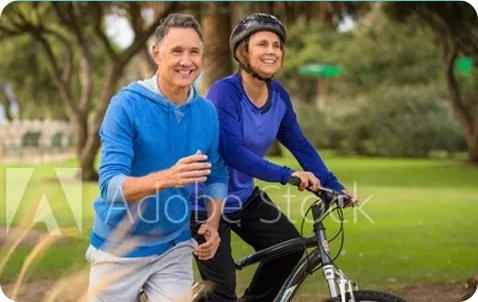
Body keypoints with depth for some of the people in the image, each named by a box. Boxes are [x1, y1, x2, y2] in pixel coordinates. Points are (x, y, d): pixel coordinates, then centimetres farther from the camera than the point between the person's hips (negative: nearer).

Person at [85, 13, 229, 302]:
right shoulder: (127, 105, -16)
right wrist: (167, 178, -41)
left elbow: (217, 177, 9)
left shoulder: (207, 112, -2)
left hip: (174, 250, 3)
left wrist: (211, 226, -9)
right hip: (120, 249, -3)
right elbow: (111, 186, -24)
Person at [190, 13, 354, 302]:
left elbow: (300, 145, 4)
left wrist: (335, 186, -2)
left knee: (291, 247, -6)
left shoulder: (278, 95, -4)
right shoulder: (225, 92, -24)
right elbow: (232, 151, -34)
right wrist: (286, 175, -42)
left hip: (244, 197, 7)